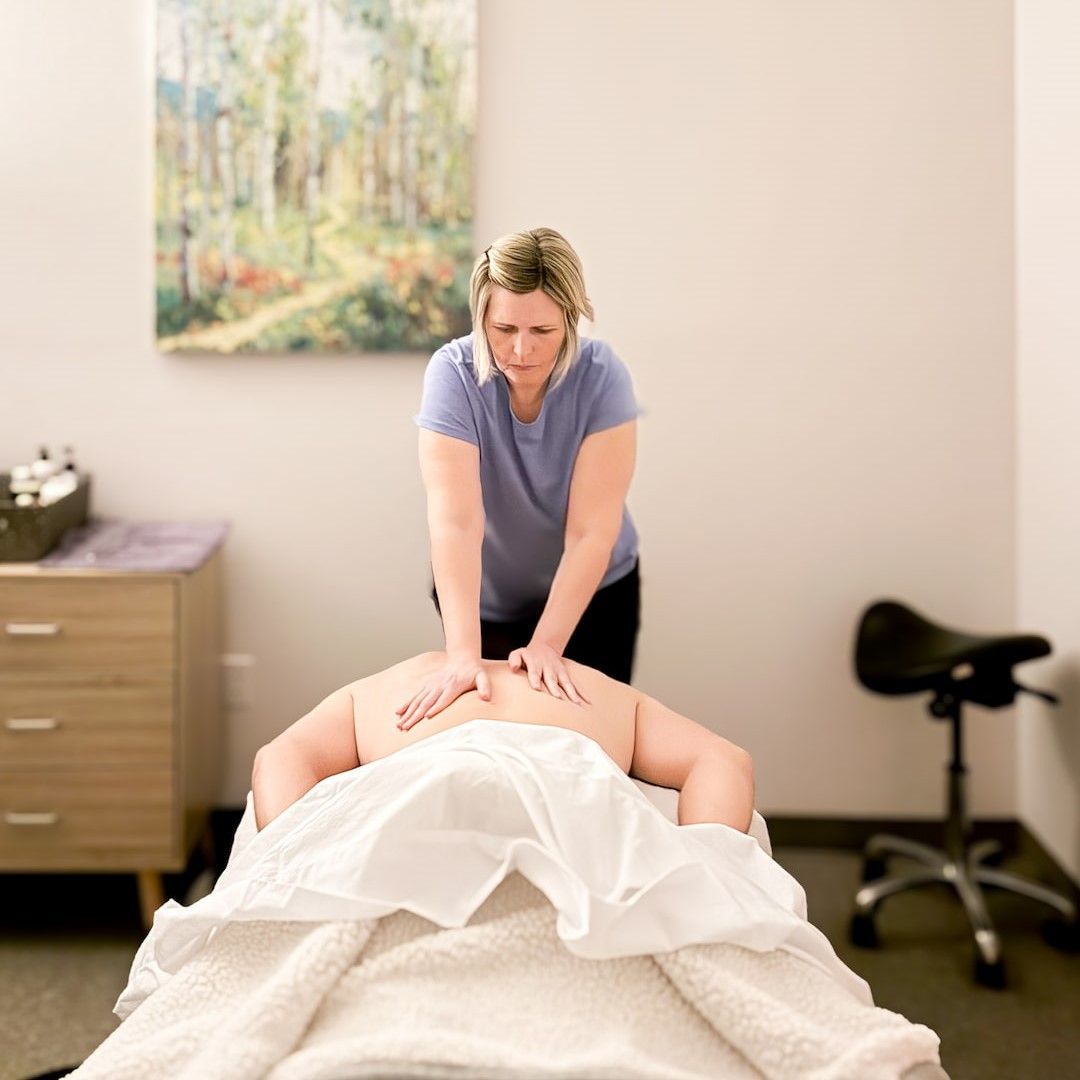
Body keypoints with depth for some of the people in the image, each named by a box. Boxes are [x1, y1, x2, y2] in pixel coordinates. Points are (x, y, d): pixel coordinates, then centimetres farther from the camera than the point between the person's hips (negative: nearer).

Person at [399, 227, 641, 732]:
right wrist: (462, 653, -44)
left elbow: (592, 531, -26)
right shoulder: (454, 373, -25)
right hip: (484, 595, 0)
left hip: (591, 593, 0)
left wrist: (547, 644, -34)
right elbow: (455, 522, -35)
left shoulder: (601, 377, -23)